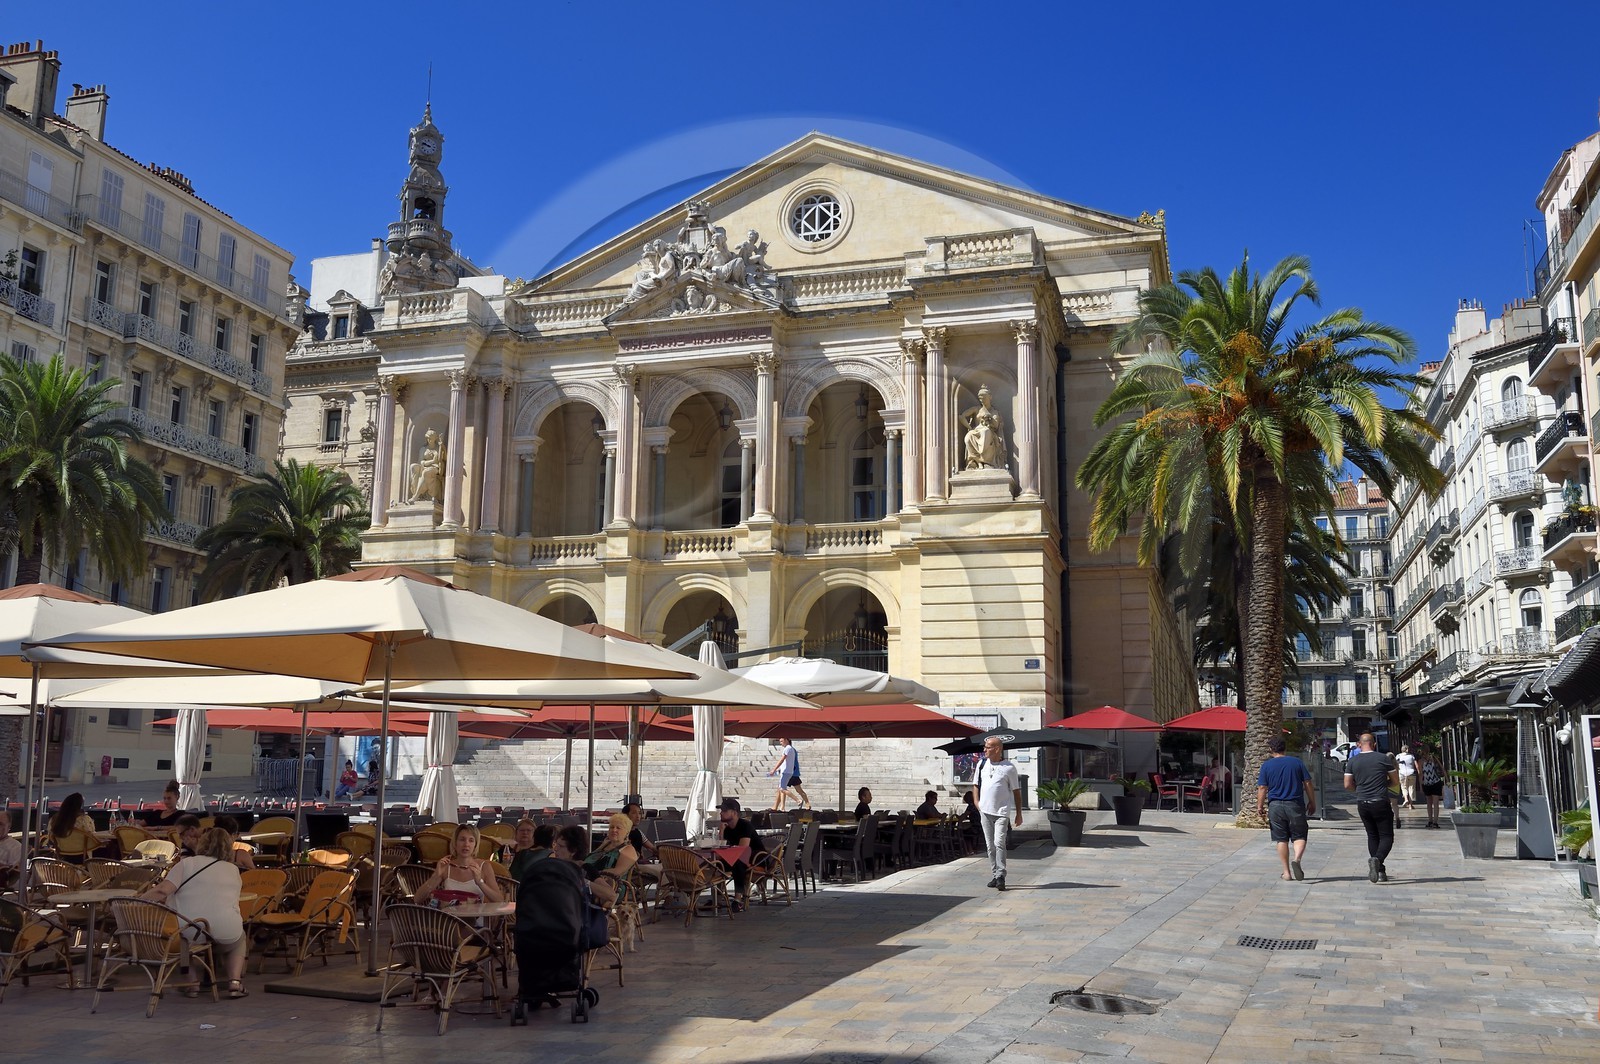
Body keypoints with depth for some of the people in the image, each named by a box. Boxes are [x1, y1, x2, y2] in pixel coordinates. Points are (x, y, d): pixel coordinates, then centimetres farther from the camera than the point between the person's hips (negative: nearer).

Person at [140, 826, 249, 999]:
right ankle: (235, 981, 12)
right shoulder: (234, 870, 12)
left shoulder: (187, 863, 3)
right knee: (239, 938, 35)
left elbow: (162, 891, -9)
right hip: (226, 934, 1)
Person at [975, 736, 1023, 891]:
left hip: (1002, 812, -5)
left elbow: (1016, 791, 3)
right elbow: (976, 785, 19)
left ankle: (1001, 876, -15)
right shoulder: (981, 764, 8)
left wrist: (1019, 813, 3)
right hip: (985, 811, 5)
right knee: (990, 845, 7)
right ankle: (995, 874, 15)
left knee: (999, 843, -15)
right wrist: (977, 801, 4)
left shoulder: (1009, 767, -3)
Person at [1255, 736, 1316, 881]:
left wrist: (1259, 806, 5)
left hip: (1276, 806, 0)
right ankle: (1297, 858, -21)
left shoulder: (1267, 765, -1)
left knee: (1281, 839, 8)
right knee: (1299, 836, 7)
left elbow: (1262, 788, -3)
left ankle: (1286, 872, 8)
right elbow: (1307, 784, 3)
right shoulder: (1297, 762, 2)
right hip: (1295, 804, 0)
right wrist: (1312, 802, 12)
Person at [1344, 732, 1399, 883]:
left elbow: (1347, 785, 1)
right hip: (1380, 802, -3)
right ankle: (1377, 859, -25)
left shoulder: (1352, 761, 2)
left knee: (1372, 836, 15)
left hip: (1362, 803, 3)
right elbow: (1396, 780, 5)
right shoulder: (1383, 758, -3)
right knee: (1387, 836, 2)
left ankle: (1380, 871, 13)